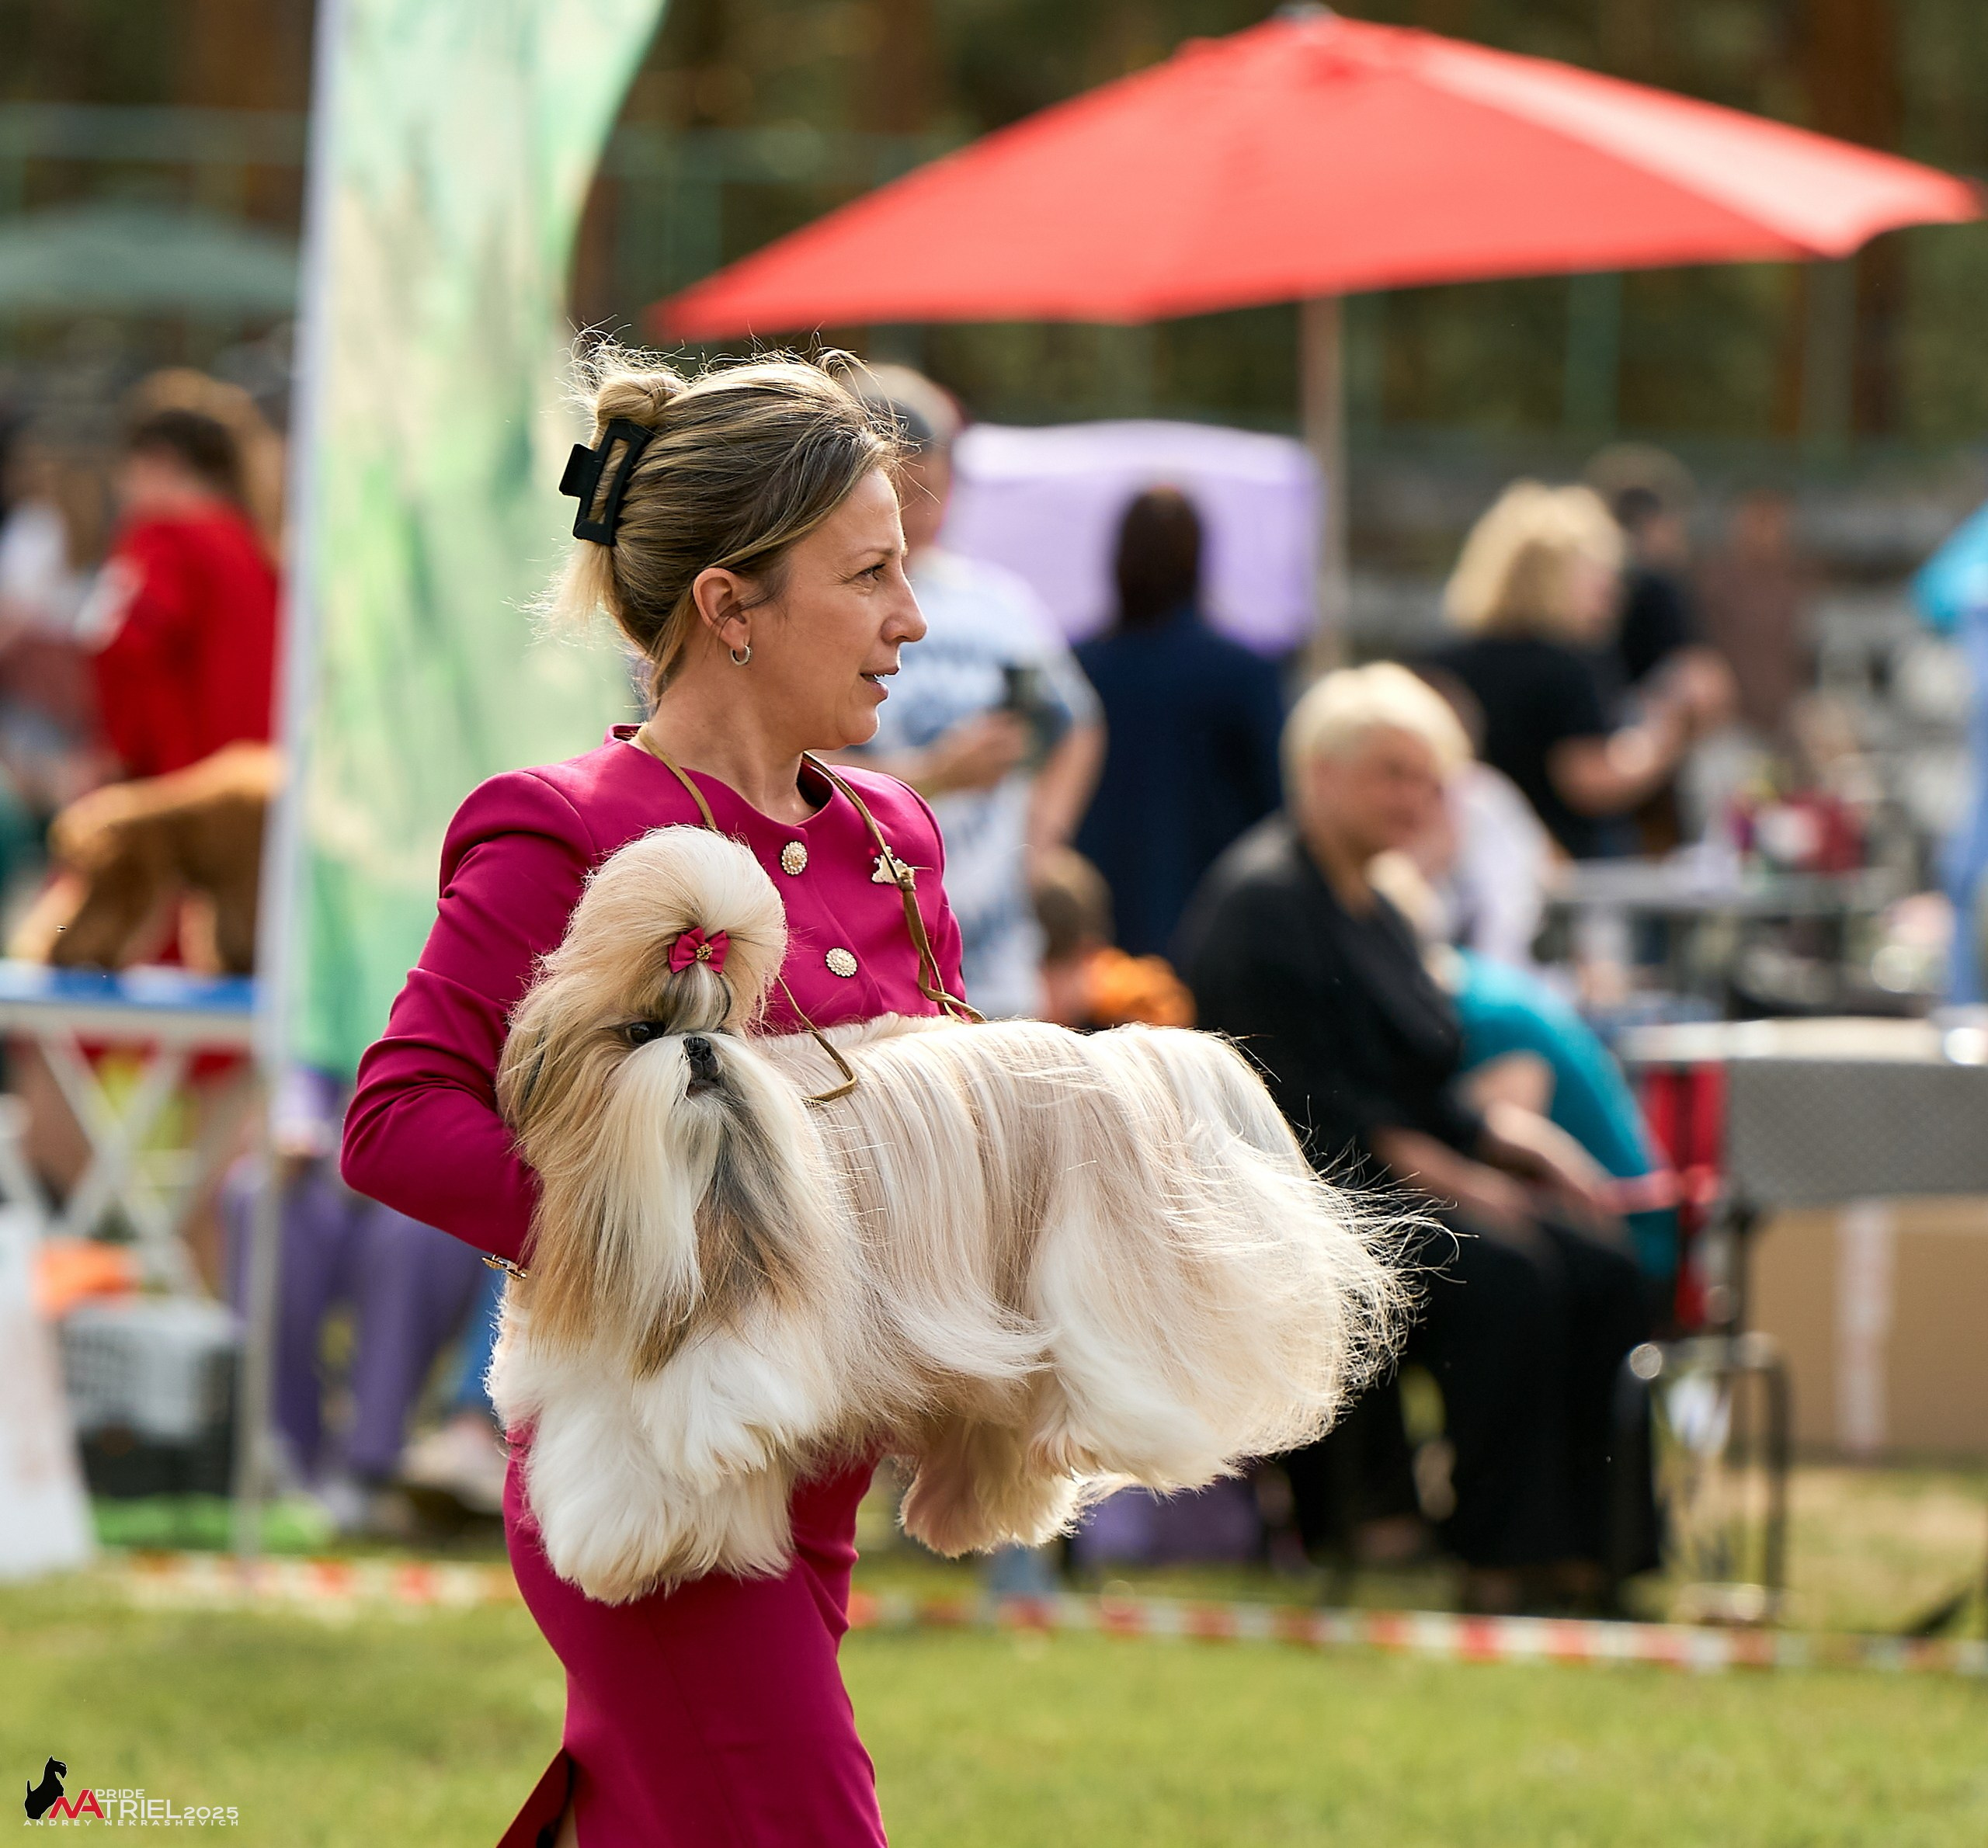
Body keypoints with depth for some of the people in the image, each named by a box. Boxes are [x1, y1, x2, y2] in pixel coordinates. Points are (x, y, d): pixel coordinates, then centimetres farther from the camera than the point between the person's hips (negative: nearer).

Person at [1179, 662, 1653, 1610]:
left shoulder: (1372, 908, 19)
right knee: (1501, 1272, -30)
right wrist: (1435, 1170, -20)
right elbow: (1298, 1101, -18)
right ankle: (1501, 1555, -24)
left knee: (1599, 1265, -12)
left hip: (1399, 1176, 9)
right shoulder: (1259, 899, -11)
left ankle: (1582, 1542, -13)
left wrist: (1514, 1137, 3)